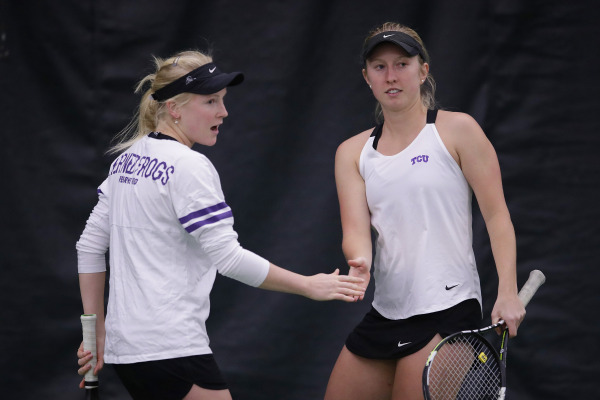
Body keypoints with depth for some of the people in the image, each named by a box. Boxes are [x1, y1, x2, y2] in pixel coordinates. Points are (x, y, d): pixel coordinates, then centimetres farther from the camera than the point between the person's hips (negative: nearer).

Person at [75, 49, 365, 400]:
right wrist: (308, 285, -9)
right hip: (172, 350, -9)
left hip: (124, 344, 9)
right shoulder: (189, 167, -13)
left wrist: (97, 333, 18)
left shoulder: (128, 158, 13)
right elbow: (228, 256, -16)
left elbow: (90, 244, 16)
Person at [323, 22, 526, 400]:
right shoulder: (353, 152, 12)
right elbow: (356, 228, 0)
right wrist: (359, 260, -23)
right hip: (387, 310, 6)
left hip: (447, 309, -6)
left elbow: (497, 216, -5)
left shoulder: (458, 130, -2)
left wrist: (508, 292, -16)